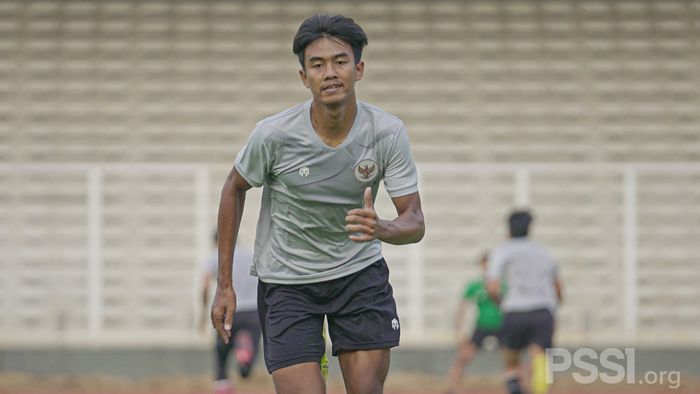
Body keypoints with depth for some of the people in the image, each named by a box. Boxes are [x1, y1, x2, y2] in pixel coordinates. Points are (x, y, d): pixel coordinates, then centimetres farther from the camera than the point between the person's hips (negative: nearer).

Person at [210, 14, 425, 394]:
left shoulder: (388, 132, -15)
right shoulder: (273, 134, -19)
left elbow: (415, 222, -13)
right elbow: (234, 189, 0)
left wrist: (381, 229, -39)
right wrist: (224, 285, 0)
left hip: (361, 273, 2)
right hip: (287, 282, -2)